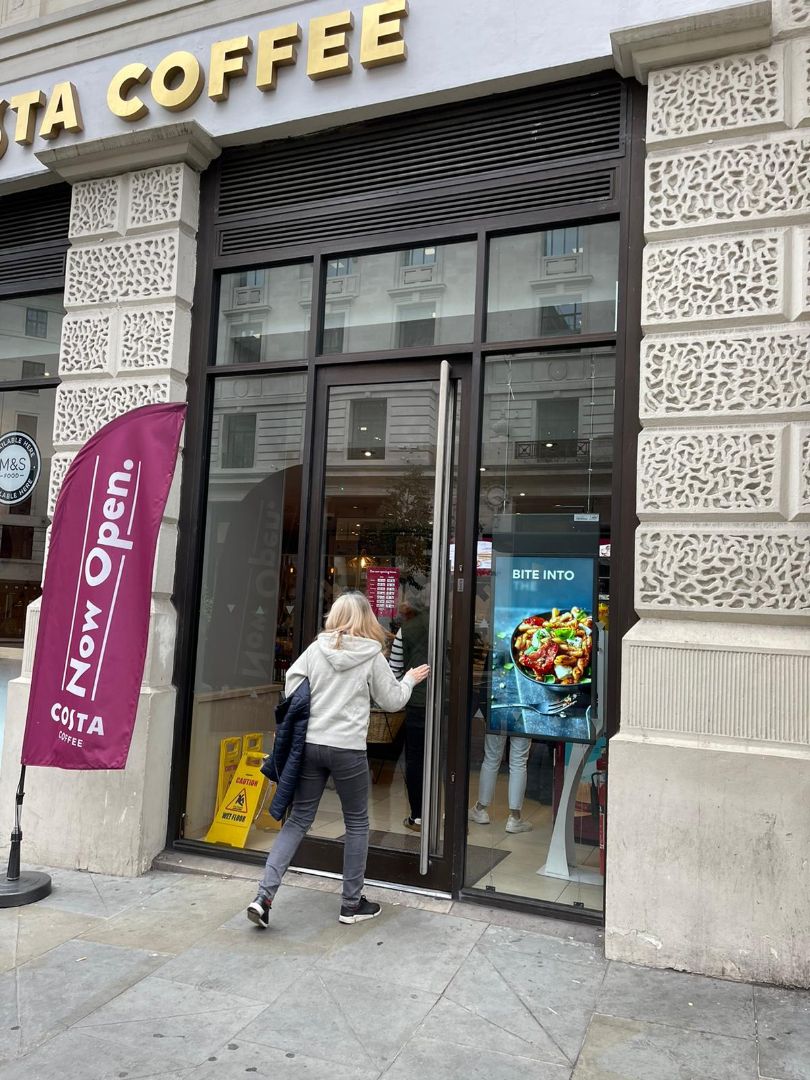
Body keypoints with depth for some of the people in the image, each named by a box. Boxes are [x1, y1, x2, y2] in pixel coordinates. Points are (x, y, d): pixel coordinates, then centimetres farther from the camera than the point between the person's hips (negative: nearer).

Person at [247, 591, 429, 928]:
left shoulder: (316, 648, 3)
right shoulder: (372, 655, -3)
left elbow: (291, 688, 1)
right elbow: (392, 701, 5)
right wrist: (410, 679, 22)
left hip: (309, 744, 3)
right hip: (348, 748, -3)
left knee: (299, 818, 12)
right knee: (357, 823, 14)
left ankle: (264, 895, 4)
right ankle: (352, 903, 23)